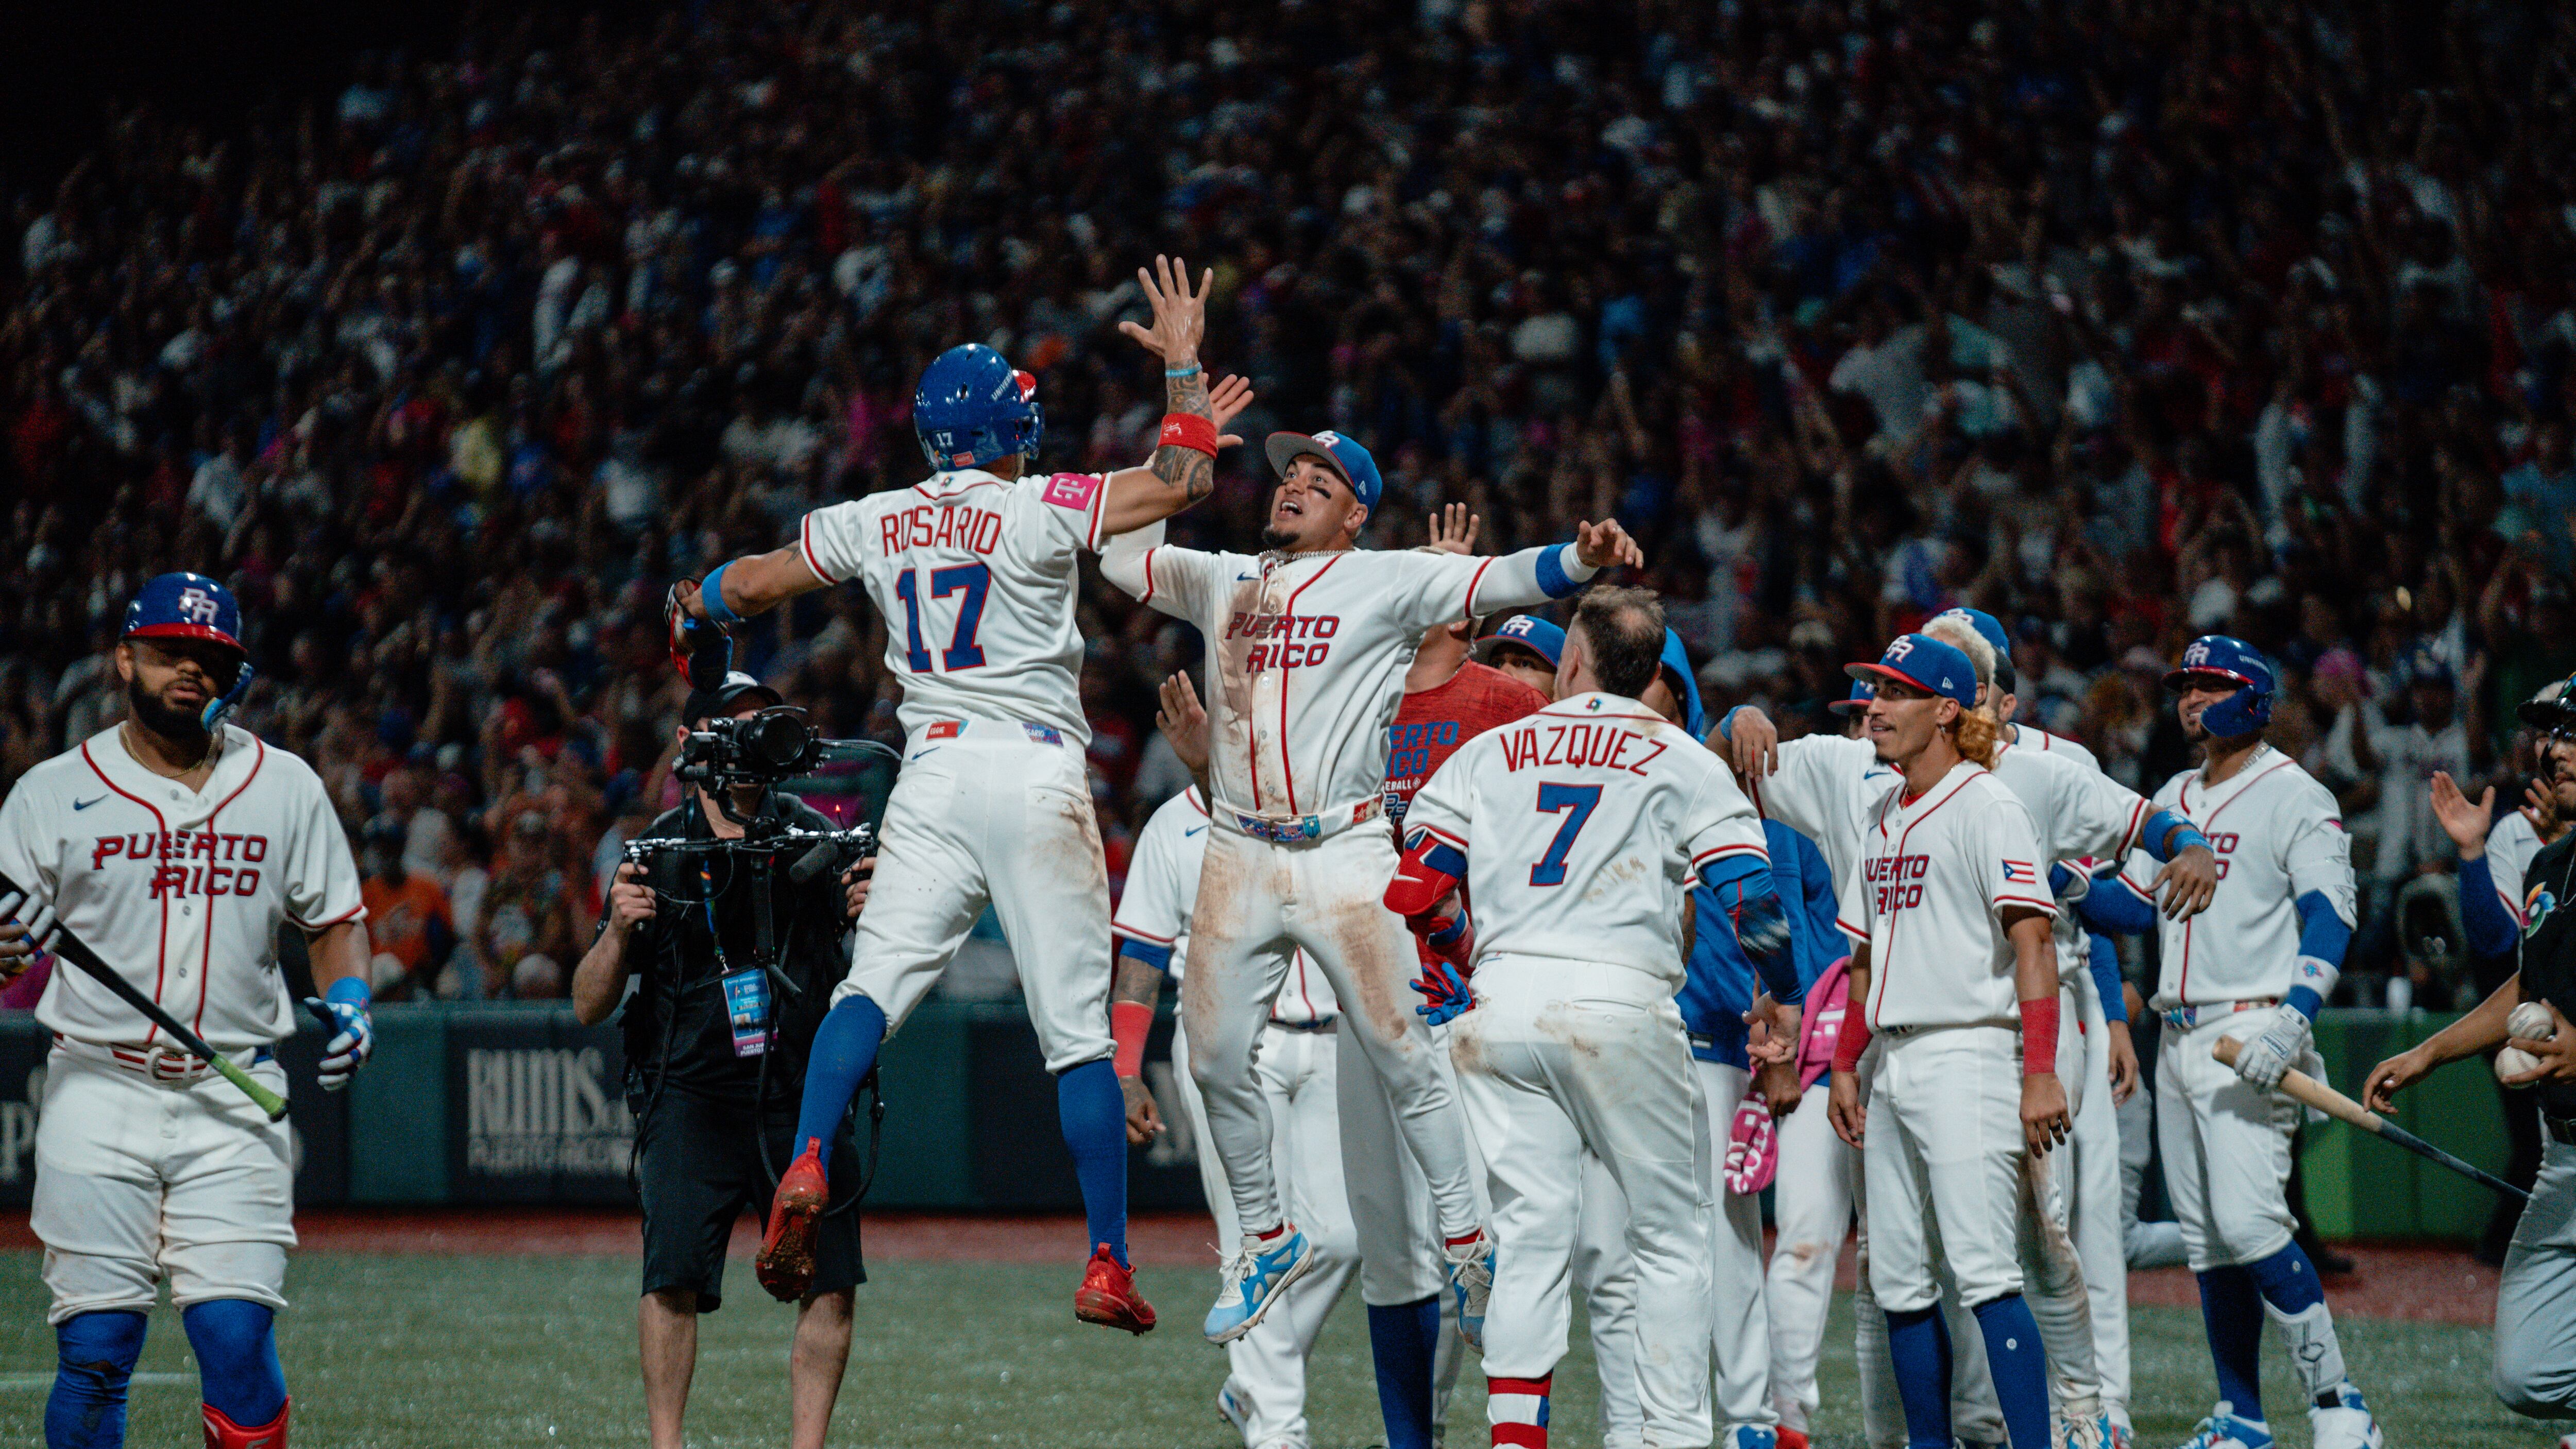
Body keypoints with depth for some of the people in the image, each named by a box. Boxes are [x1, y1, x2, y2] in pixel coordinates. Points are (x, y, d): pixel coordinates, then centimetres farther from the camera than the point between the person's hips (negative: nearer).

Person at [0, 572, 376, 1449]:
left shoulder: (286, 787, 11)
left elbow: (335, 920, 18)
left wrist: (348, 996, -2)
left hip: (236, 1099, 1)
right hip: (98, 1093, -1)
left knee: (236, 1335, -11)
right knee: (95, 1349, -5)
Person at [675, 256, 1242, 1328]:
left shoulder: (874, 524, 9)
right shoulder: (1034, 511, -4)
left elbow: (752, 584, 23)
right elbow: (1180, 484, -7)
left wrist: (700, 602, 46)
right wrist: (1182, 366, 4)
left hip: (932, 772, 3)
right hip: (1035, 768, -3)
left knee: (875, 984, -1)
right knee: (1079, 1027, 0)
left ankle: (804, 1168, -26)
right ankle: (1107, 1265, 1)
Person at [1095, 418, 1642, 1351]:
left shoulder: (1388, 582, 2)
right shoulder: (1223, 580, 16)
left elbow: (1501, 582, -8)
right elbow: (1122, 557, 25)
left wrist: (1583, 558, -26)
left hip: (1345, 854, -5)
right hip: (1239, 856, 5)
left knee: (1402, 1056, -7)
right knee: (1216, 1060, 5)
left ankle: (1466, 1244, 3)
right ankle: (1268, 1240, 21)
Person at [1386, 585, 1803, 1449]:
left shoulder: (1487, 754, 14)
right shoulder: (1684, 764, 7)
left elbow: (1411, 892, 8)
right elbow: (1750, 896, -3)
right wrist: (1785, 998, 12)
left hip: (1504, 998, 2)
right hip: (1621, 1003, -2)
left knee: (1529, 1232, 3)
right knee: (1670, 1233, 7)